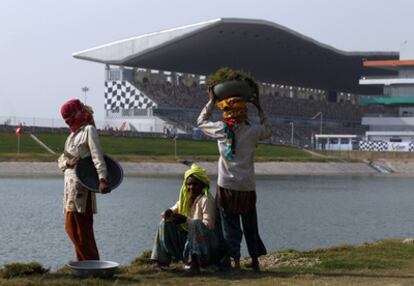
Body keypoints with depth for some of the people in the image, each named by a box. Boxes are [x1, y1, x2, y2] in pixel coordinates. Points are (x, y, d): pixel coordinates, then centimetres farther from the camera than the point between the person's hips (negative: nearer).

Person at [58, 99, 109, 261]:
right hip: (70, 183, 9)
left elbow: (97, 156, -17)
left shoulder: (89, 130, -4)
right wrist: (66, 162, -5)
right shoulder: (73, 134, 22)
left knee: (81, 228, -11)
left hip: (81, 184, -9)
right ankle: (84, 262, 16)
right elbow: (61, 160, 20)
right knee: (73, 227, 10)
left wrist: (102, 179, -30)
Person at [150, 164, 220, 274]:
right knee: (166, 223, 0)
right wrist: (168, 213, -15)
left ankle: (195, 263, -47)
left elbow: (208, 225, -24)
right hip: (188, 238, 8)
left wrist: (186, 220, -31)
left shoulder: (206, 200, -14)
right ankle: (162, 260, -8)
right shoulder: (186, 199, 9)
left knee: (197, 224, -36)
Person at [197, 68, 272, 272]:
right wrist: (258, 107, 22)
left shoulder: (221, 129, -5)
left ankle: (235, 261, 2)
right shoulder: (252, 130, -4)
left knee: (230, 226, 4)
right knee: (250, 226, 13)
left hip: (227, 186, -1)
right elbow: (268, 131, 20)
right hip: (247, 186, 1)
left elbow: (201, 122, 14)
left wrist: (211, 101, 20)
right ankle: (255, 260, 20)